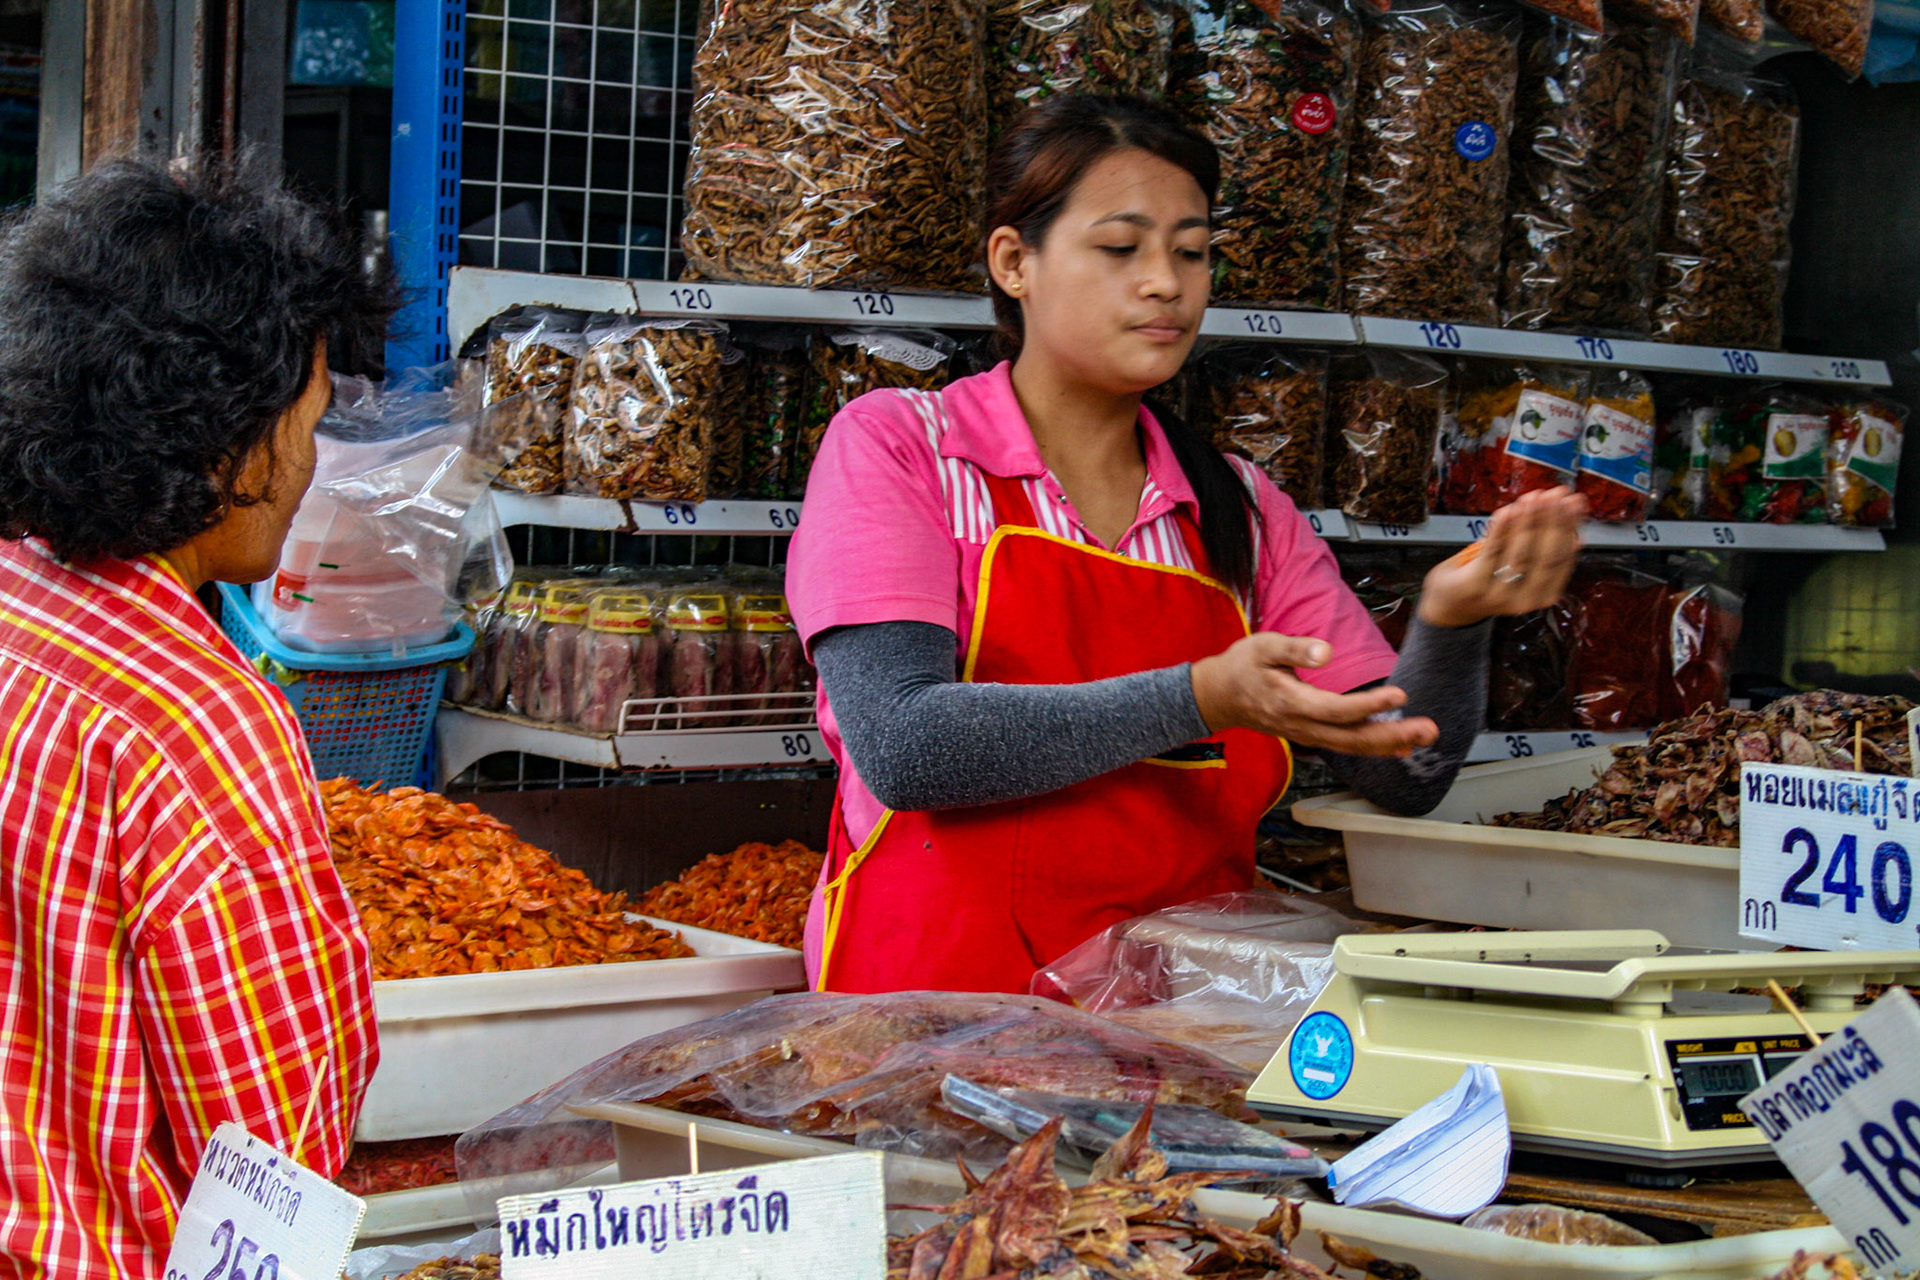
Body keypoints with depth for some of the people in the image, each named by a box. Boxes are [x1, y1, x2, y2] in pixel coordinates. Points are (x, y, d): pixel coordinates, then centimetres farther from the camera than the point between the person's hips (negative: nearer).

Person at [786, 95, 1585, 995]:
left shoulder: (1242, 513, 11)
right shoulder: (895, 445, -1)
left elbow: (1402, 773, 6)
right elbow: (902, 746, -16)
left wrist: (1450, 628, -14)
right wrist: (1199, 701, -24)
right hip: (944, 1029, -3)